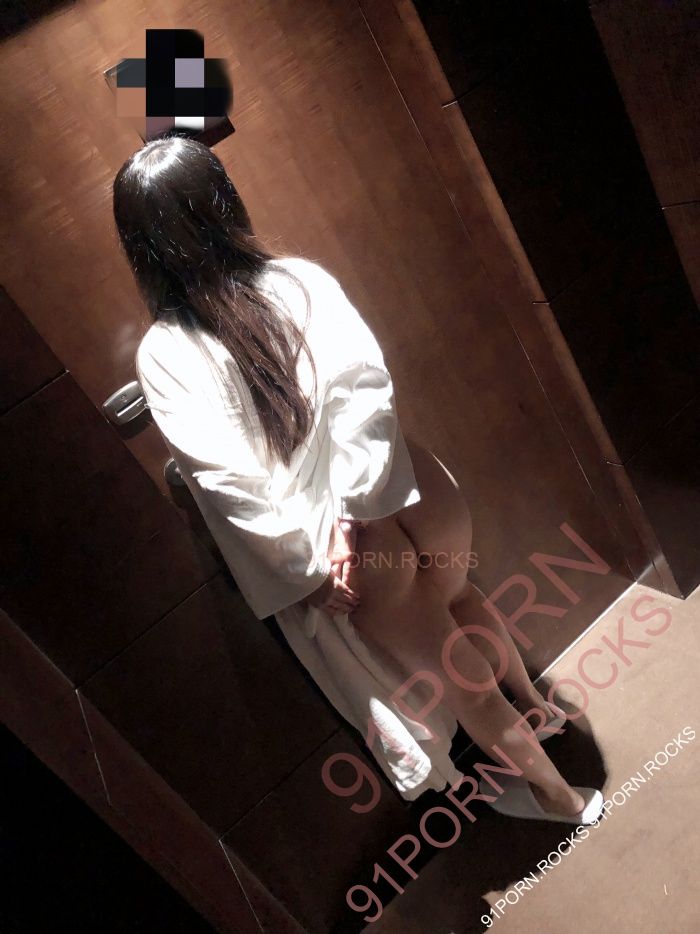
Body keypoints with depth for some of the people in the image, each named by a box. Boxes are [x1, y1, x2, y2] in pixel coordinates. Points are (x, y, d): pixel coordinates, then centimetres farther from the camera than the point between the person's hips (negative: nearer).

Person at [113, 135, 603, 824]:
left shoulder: (164, 356, -13)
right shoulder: (302, 278, -7)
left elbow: (230, 480, -17)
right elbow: (366, 384, -14)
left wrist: (314, 561, -10)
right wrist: (348, 512, -13)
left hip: (315, 534, -2)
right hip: (404, 486, 3)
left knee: (450, 669, 20)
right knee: (453, 593, 35)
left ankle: (554, 791, 45)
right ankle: (532, 703, 61)